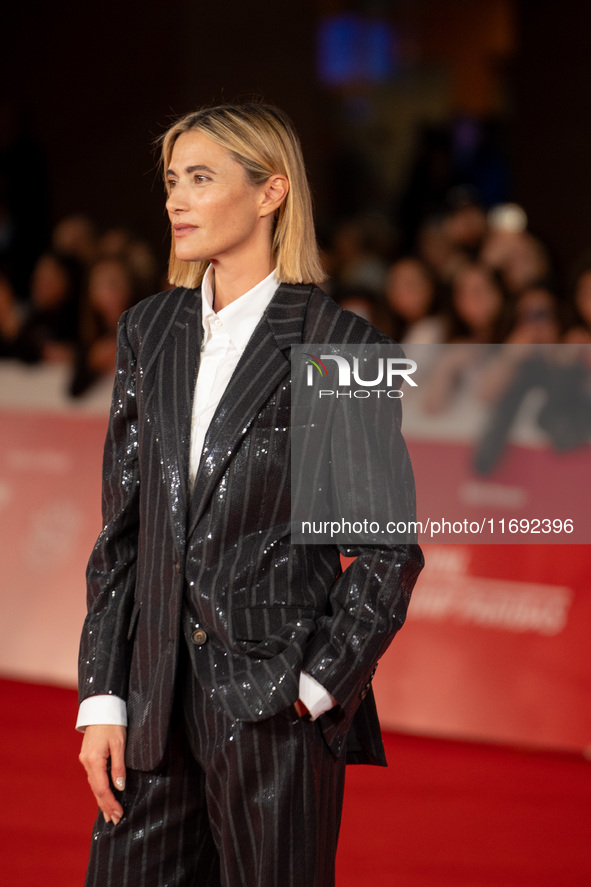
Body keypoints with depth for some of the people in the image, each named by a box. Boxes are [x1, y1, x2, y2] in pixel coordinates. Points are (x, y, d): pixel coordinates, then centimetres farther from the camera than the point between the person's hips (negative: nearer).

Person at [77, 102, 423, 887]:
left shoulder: (337, 344, -4)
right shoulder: (149, 331, 11)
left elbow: (388, 550, -3)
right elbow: (121, 527, 12)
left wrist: (315, 688, -10)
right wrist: (102, 698, 5)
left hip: (274, 705, -5)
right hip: (157, 702, 5)